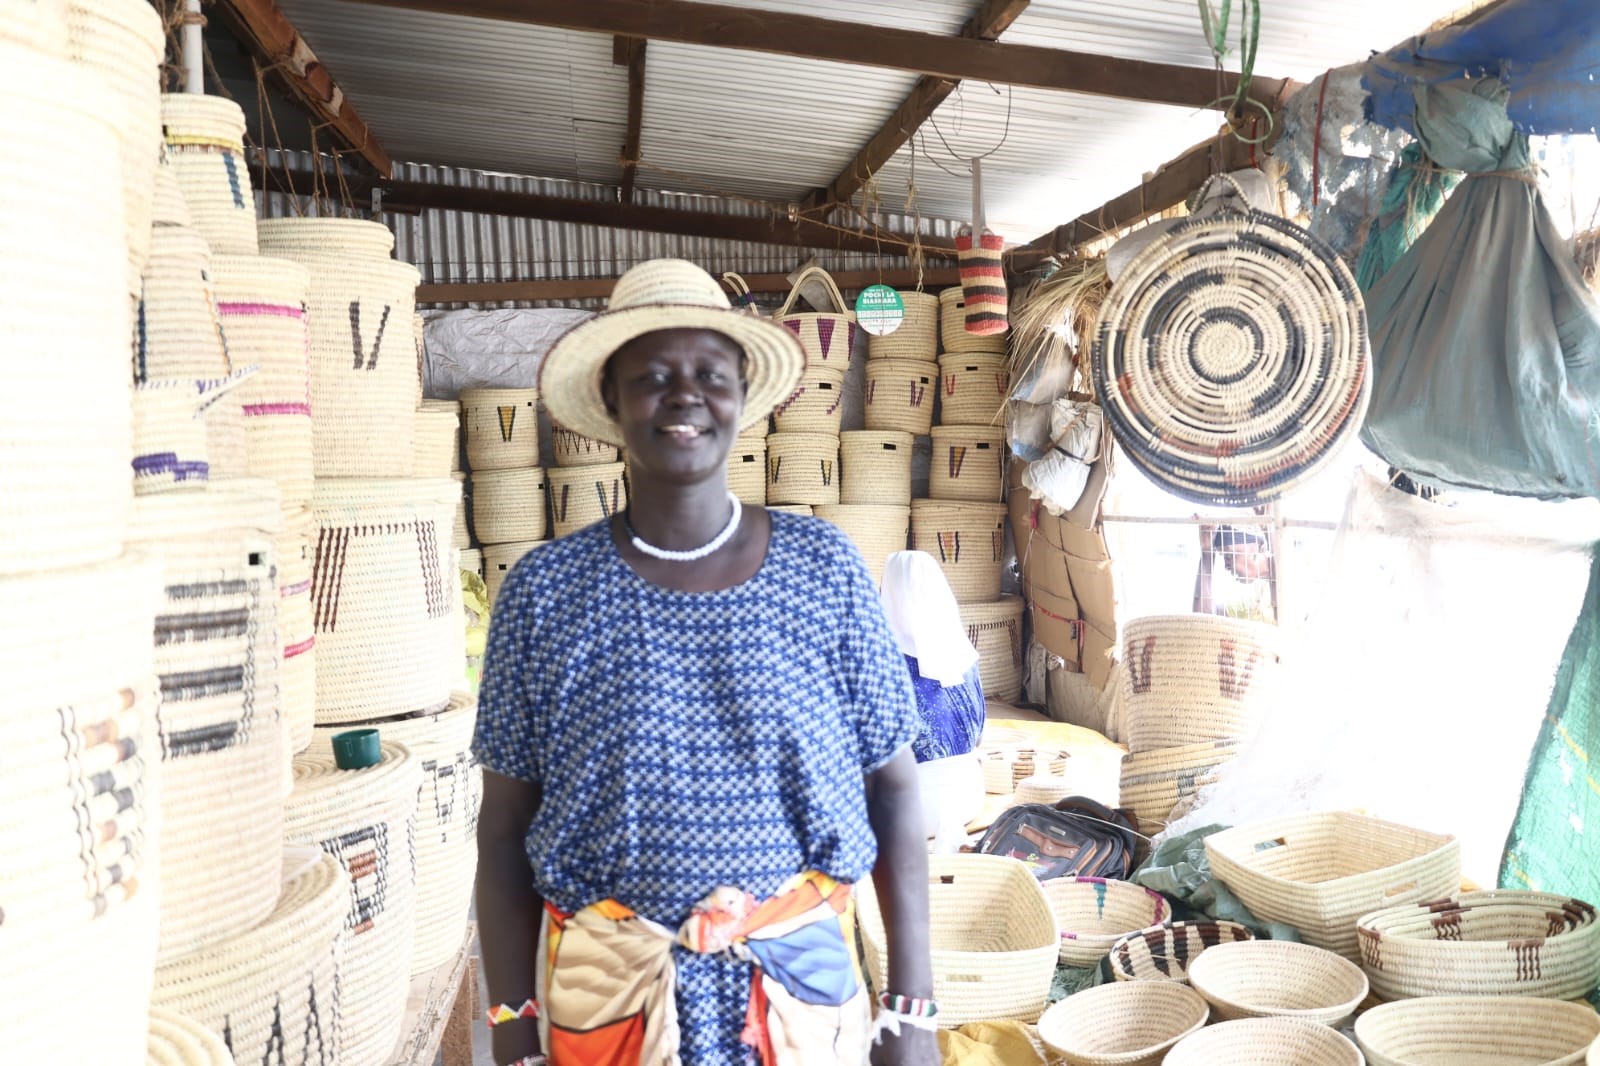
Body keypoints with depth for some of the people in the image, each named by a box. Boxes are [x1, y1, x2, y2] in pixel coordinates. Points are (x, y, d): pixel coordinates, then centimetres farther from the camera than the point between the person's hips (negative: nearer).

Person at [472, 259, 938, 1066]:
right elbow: (506, 826, -1)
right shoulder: (544, 590, -7)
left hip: (800, 986, 1)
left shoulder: (823, 567, -6)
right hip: (605, 996, 0)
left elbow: (892, 787, -2)